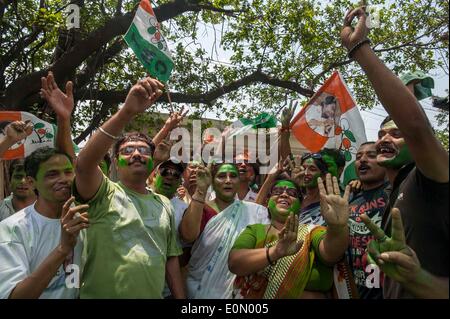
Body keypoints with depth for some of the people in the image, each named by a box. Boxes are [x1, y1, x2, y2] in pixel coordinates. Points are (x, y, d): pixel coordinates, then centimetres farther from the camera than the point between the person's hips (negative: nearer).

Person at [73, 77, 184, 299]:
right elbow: (84, 164, -30)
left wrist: (181, 298, 4)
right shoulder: (104, 194, -8)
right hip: (102, 295, -4)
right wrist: (127, 112, -38)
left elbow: (172, 258, 10)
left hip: (154, 296, 5)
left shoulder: (164, 204, 7)